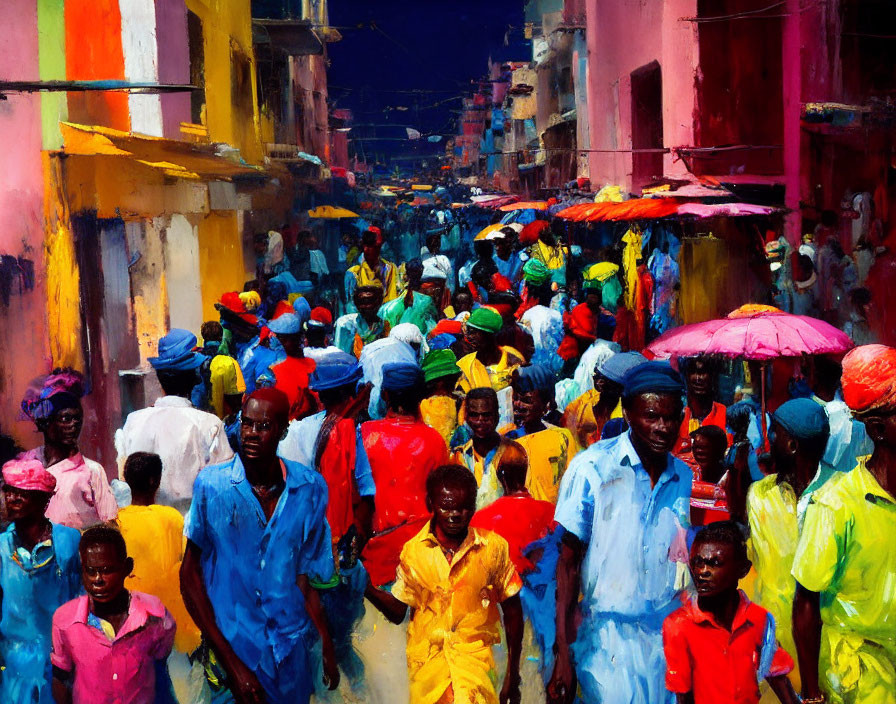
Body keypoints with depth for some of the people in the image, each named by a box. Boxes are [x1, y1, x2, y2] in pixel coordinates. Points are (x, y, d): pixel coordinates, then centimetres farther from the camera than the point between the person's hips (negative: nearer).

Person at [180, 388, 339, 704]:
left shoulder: (311, 488, -5)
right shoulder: (212, 485, -11)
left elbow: (304, 573, 5)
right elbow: (190, 574, -7)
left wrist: (327, 645, -2)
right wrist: (230, 661, -11)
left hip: (293, 651, 2)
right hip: (231, 646, -2)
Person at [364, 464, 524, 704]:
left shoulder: (494, 547, -1)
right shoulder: (413, 551, 2)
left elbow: (512, 610, 8)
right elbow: (398, 612, 8)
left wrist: (513, 674, 8)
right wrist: (366, 587, -9)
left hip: (475, 658, -3)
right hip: (426, 663, 3)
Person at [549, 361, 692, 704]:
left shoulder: (686, 478, 5)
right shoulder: (591, 469, -8)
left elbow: (687, 565, 12)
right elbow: (568, 562, -8)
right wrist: (563, 654, -12)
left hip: (668, 641, 4)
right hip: (609, 646, -4)